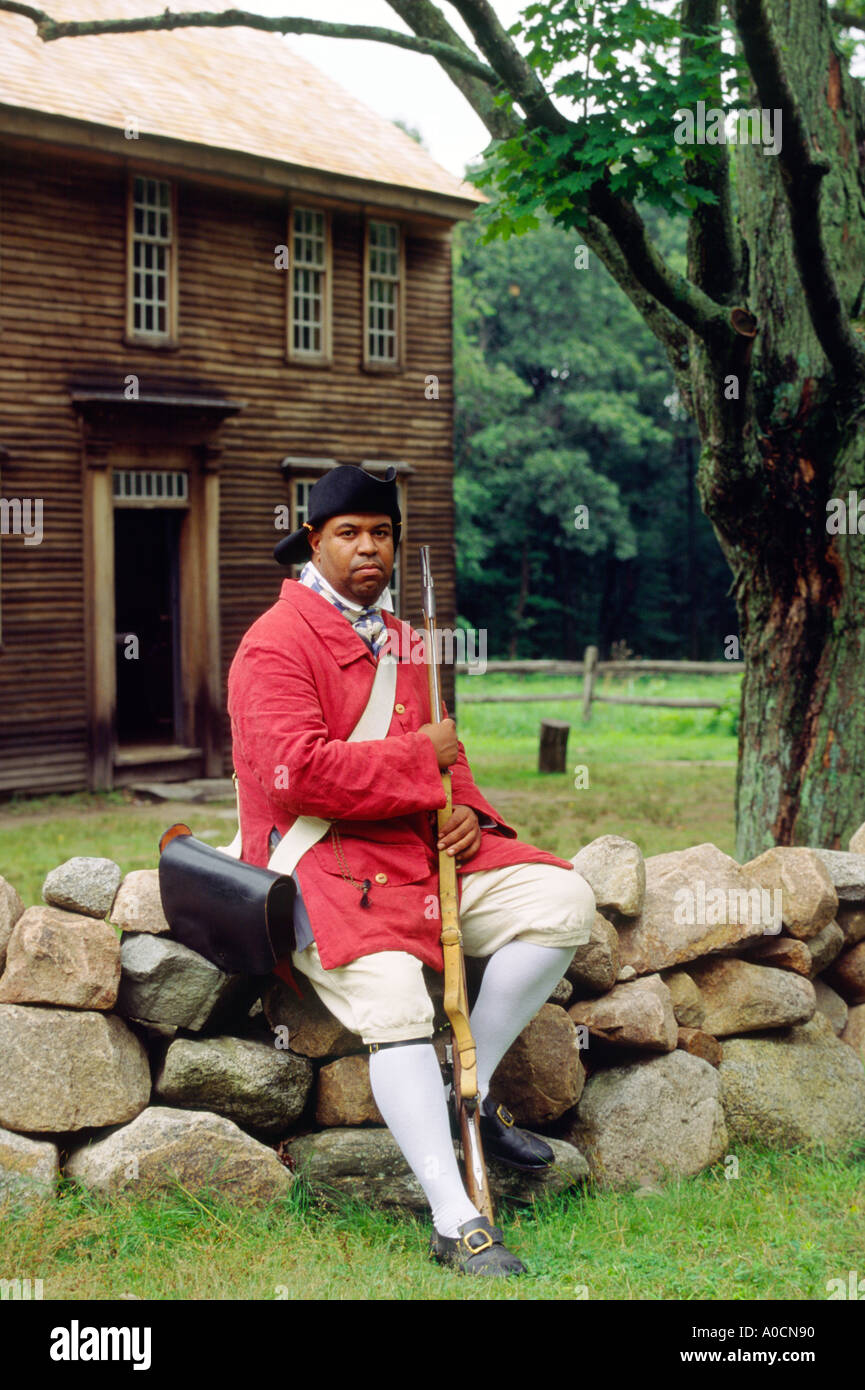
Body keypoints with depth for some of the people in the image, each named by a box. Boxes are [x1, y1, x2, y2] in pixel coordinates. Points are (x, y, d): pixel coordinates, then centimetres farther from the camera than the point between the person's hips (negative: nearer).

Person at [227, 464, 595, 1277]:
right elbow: (297, 774, -19)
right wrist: (418, 759, -13)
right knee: (393, 995, -31)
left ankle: (470, 1091, 0)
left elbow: (443, 755, 26)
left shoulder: (400, 640, 20)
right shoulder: (276, 643, -7)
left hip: (423, 847, 8)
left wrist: (466, 812, 3)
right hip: (322, 859, -8)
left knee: (562, 900, -9)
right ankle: (456, 1224, -28)